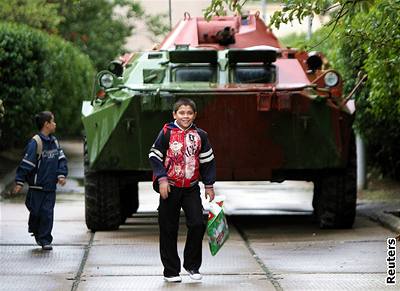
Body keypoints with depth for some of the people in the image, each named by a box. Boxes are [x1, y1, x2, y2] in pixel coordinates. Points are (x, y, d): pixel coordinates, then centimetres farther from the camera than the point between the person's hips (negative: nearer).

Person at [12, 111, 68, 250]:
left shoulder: (54, 141, 8)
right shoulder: (35, 142, -13)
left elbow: (61, 159, 11)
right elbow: (26, 163, -14)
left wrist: (61, 175, -4)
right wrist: (19, 182, -16)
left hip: (51, 185, 5)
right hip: (37, 185, -5)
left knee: (47, 213, 1)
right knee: (35, 210, 4)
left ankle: (45, 240, 4)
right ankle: (36, 231, 29)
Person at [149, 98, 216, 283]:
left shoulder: (200, 135, 4)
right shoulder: (167, 133, -5)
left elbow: (207, 161, 11)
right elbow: (154, 156, -3)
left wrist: (209, 185, 10)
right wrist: (162, 179, -12)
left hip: (191, 188, 2)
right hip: (170, 187, -2)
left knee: (197, 224, -9)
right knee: (169, 230, 2)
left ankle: (192, 265, 9)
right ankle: (171, 271, 12)